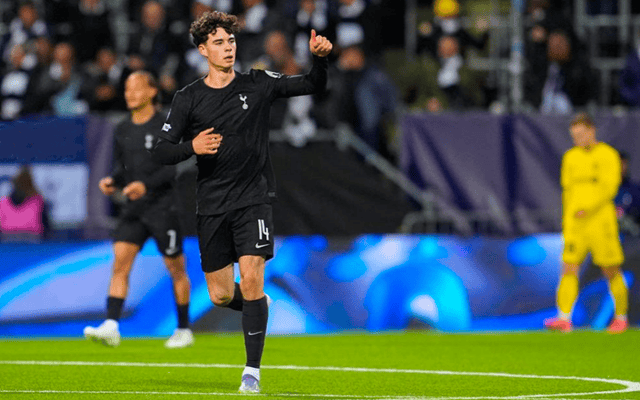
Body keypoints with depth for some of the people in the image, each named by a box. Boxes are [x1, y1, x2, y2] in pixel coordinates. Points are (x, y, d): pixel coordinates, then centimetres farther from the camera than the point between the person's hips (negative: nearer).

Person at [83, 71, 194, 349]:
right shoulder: (123, 130, 12)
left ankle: (184, 329, 16)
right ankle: (111, 327, -18)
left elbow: (174, 167, -13)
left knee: (175, 268, 3)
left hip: (163, 207, -5)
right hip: (133, 210, 5)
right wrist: (112, 181, -2)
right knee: (120, 262, -10)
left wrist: (146, 185, -24)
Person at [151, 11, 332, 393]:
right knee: (221, 295, 4)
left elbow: (312, 85, 2)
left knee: (251, 279, -16)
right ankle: (259, 308, 40)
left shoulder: (258, 84, 2)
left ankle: (253, 371, -10)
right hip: (212, 204, 2)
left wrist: (320, 58, -19)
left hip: (254, 198, -2)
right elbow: (162, 150, 3)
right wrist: (192, 147, -17)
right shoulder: (188, 99, 2)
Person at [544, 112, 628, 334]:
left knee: (611, 271, 3)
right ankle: (564, 318, -17)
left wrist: (588, 208, -24)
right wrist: (566, 221, 17)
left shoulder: (608, 155, -4)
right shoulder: (570, 157, 12)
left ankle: (621, 317, 19)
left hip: (601, 220, -4)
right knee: (569, 268, -10)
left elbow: (610, 187, -13)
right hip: (575, 223, 4)